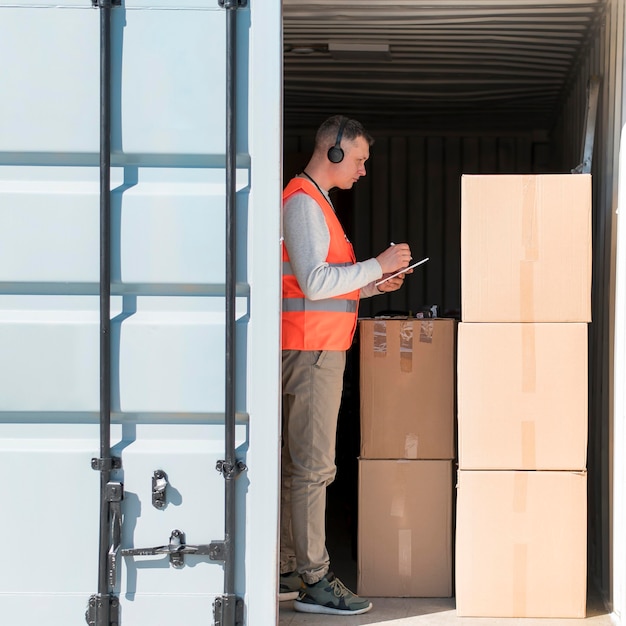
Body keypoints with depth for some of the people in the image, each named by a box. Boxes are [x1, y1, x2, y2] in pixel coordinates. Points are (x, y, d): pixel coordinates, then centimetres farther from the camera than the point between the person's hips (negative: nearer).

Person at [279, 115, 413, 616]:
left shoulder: (315, 201, 22)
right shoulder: (303, 200, -11)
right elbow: (314, 281, -20)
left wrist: (372, 287, 14)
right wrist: (379, 265, -14)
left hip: (319, 348, 11)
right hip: (311, 348, -11)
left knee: (296, 463, 12)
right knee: (314, 465, -9)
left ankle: (289, 571, 17)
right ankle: (313, 582, -7)